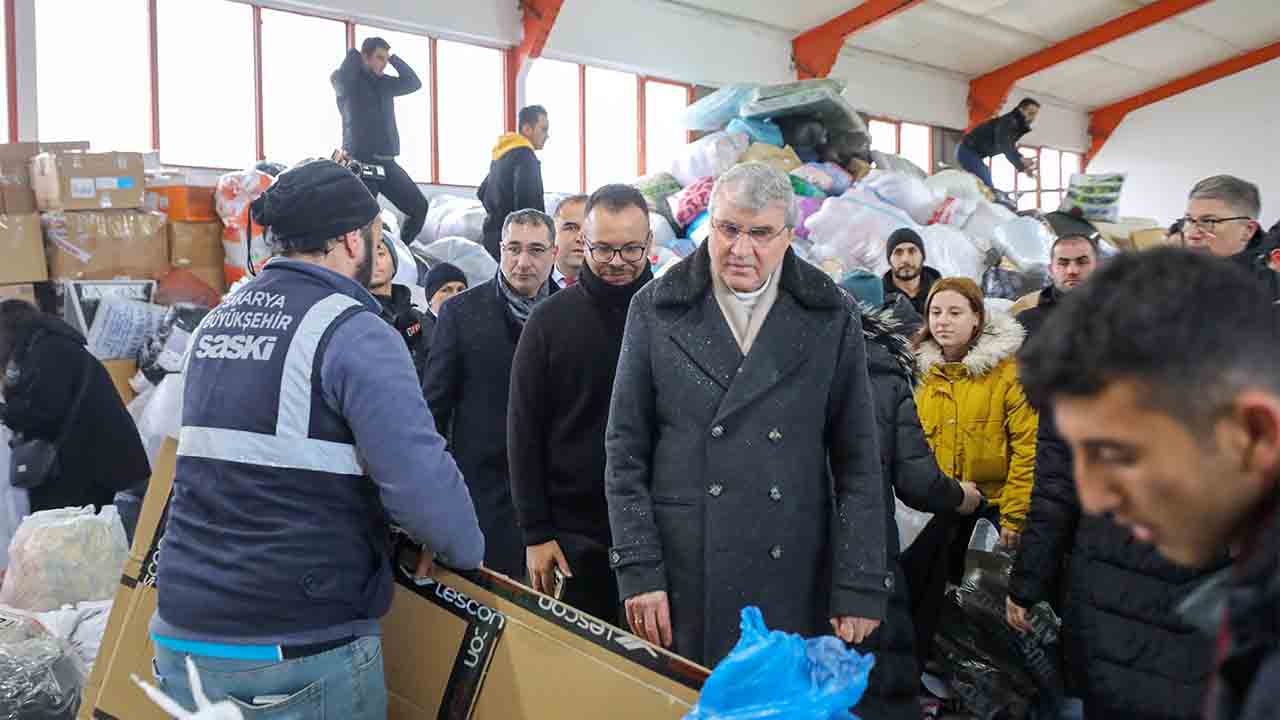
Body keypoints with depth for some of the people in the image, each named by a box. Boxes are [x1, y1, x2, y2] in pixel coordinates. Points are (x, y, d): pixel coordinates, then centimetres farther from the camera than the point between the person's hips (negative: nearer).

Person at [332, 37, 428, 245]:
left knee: (419, 206, 6)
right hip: (360, 163, -6)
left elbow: (414, 83, 10)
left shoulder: (385, 83, 14)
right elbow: (338, 78, -25)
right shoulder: (350, 82, -4)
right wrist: (354, 54, -9)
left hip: (387, 163, 6)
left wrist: (394, 59, 5)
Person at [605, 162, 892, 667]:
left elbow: (857, 460, 2)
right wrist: (638, 570, -4)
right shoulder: (656, 310, 2)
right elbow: (625, 451, 2)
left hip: (795, 583, 0)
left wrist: (860, 587, -2)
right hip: (683, 578, 0)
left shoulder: (832, 317, 2)